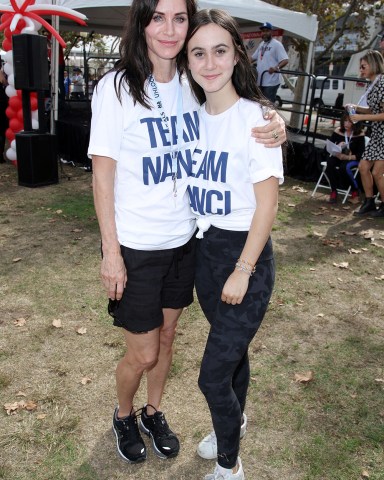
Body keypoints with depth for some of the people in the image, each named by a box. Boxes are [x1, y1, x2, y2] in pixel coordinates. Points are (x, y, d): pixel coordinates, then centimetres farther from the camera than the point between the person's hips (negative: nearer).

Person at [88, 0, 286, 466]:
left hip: (184, 239, 5)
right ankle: (124, 415, 40)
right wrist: (110, 251, -13)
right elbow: (102, 174, -11)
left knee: (165, 338, 20)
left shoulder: (194, 86, 0)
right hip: (136, 246, -4)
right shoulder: (117, 86, -13)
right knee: (142, 354, 8)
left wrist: (273, 127, -12)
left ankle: (153, 412, 45)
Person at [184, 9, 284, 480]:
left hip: (245, 252, -6)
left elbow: (267, 203, -15)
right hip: (203, 248, 6)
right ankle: (235, 420, 50)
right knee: (231, 346, 25)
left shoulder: (255, 118, -15)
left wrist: (242, 271, -15)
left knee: (212, 376, -2)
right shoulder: (193, 117, 3)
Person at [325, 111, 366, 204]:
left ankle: (355, 192, -10)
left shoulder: (359, 134, -9)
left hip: (353, 159, -3)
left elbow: (360, 154, -11)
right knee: (330, 162, -30)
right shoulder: (338, 131, -2)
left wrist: (347, 157, -27)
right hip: (338, 156, 3)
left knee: (344, 167, -35)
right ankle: (333, 191, -19)